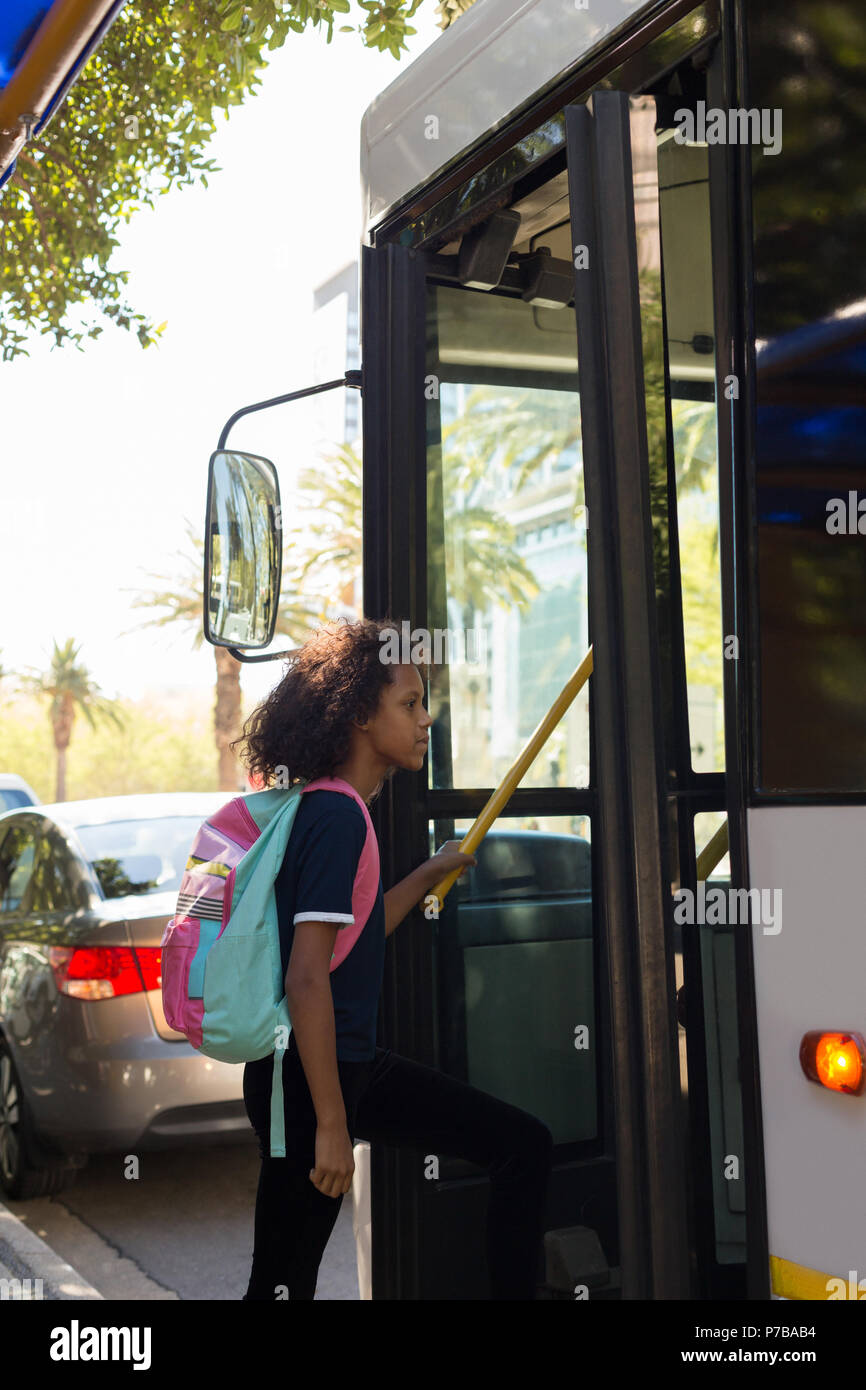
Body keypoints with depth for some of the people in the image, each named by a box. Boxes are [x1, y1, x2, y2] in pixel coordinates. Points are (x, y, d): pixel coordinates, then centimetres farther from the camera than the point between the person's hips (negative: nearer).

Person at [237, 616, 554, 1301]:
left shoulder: (330, 810, 9)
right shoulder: (338, 816, -20)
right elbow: (307, 977, -26)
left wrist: (430, 874, 26)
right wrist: (330, 1125, -24)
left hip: (355, 1063, 10)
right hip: (304, 1080, -10)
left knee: (526, 1145, 11)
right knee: (285, 1277, 3)